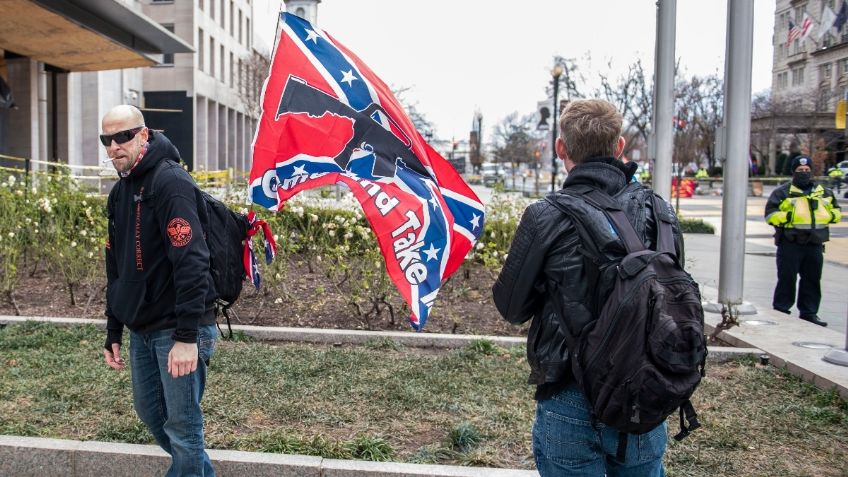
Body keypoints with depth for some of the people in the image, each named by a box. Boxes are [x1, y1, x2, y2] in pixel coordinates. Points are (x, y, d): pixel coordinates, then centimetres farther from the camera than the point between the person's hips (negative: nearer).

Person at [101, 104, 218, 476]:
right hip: (142, 329, 9)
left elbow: (191, 263, -23)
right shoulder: (120, 193, 13)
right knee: (150, 412, 20)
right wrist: (113, 333, 19)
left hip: (177, 330, -9)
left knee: (181, 425, 0)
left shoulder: (171, 183, -15)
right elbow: (116, 269, 19)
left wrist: (187, 336, -26)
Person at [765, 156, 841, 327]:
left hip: (815, 244, 5)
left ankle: (809, 312, 19)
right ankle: (780, 311, 9)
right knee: (787, 279, -1)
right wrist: (788, 216, -19)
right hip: (790, 244, -5)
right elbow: (770, 215, -5)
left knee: (813, 279, 9)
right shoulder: (783, 193, 1)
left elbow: (836, 212, 24)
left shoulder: (824, 192, 15)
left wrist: (831, 215, 2)